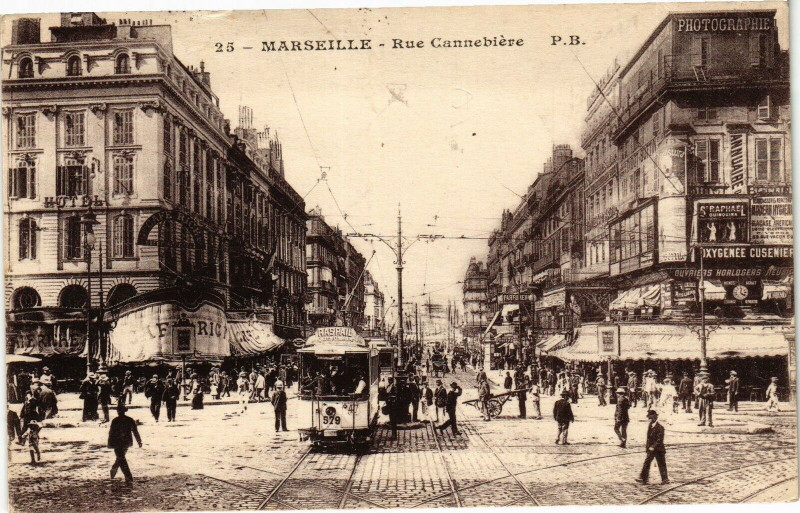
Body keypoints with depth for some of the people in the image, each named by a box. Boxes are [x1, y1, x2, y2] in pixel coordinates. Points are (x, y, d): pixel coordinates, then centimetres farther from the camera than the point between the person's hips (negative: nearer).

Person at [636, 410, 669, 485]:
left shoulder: (660, 428, -18)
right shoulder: (650, 426, 7)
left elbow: (660, 440, -21)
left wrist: (653, 447, -24)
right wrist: (648, 446, 12)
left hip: (658, 449, -8)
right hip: (650, 449, 8)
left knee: (661, 464, 2)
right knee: (646, 463, 5)